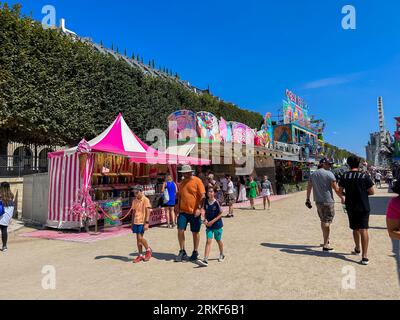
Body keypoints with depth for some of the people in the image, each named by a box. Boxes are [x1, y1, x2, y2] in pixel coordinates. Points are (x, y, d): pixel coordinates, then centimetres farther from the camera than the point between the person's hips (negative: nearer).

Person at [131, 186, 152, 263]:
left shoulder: (145, 200, -8)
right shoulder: (134, 201, 11)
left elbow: (148, 212, -11)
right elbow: (133, 212, 17)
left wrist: (146, 223, -17)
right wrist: (132, 223, 16)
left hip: (142, 222, -6)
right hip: (136, 222, 6)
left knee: (140, 238, -11)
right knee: (138, 239, 8)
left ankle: (148, 250, 13)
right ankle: (140, 255, 18)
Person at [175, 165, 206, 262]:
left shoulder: (197, 181, -9)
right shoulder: (182, 182, 9)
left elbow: (203, 196, -12)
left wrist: (199, 208, -18)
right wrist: (178, 207, 10)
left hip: (194, 212, -5)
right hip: (183, 211, 5)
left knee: (195, 232, 8)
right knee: (180, 230, 0)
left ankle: (195, 252, 25)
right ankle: (182, 252, 17)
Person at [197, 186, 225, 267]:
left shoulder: (217, 202, -16)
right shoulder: (206, 202, -3)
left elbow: (220, 214, -12)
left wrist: (212, 221, -17)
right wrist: (205, 219, -7)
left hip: (217, 225, -3)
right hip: (209, 225, 3)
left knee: (218, 240, 15)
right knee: (208, 241, -4)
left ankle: (222, 255, 39)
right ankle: (205, 260, -8)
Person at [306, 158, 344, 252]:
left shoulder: (313, 174, 9)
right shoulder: (329, 174, -10)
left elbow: (309, 188, 12)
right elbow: (336, 189, -10)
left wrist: (308, 199, 19)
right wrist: (342, 198, 4)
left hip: (318, 201, 6)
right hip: (328, 201, -6)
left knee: (323, 221, 20)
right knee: (327, 222, -1)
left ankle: (326, 240, 35)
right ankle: (326, 245, 2)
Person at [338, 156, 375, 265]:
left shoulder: (344, 177, -3)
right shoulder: (364, 176, -7)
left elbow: (340, 192, 0)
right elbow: (372, 192, -3)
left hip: (351, 207, 2)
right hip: (363, 207, -2)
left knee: (355, 229, 19)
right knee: (363, 229, -3)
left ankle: (357, 249, 38)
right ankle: (365, 256, -8)